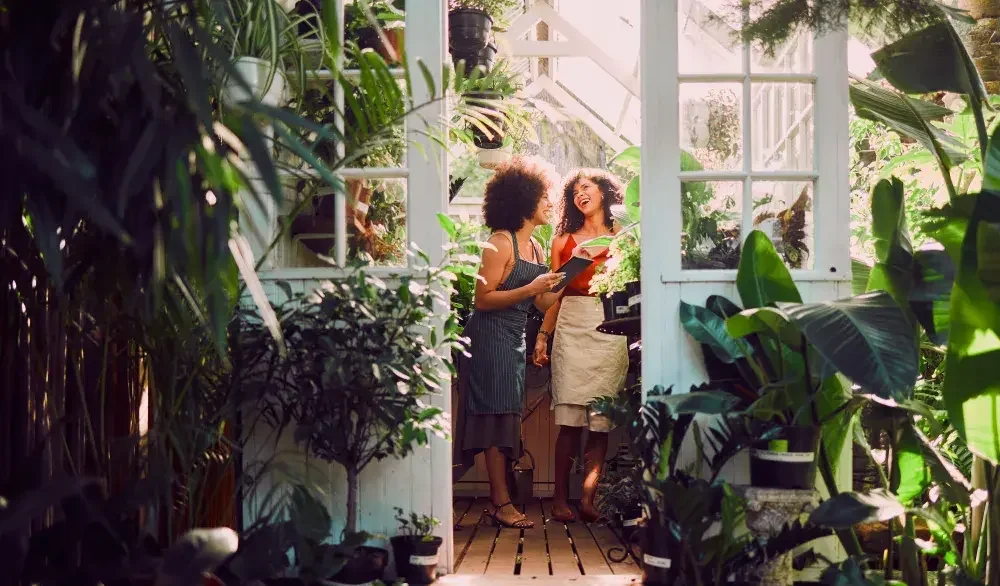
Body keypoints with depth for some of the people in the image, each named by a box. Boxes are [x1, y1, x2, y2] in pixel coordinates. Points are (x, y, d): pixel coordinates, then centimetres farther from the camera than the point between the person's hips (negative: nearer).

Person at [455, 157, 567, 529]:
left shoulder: (535, 247, 14)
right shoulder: (501, 242, -12)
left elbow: (543, 302, 11)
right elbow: (483, 299, -18)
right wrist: (530, 289, -22)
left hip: (516, 338, 9)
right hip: (491, 335, -9)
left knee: (508, 416, 10)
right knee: (497, 415, -7)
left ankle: (500, 495, 16)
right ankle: (502, 503, -5)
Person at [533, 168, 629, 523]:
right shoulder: (564, 241, 15)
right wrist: (542, 336, 7)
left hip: (611, 331, 0)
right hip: (572, 328, 0)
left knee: (601, 420, -5)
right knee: (570, 419, -6)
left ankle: (588, 498, -4)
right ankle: (560, 499, -2)